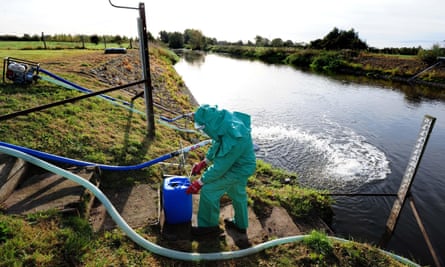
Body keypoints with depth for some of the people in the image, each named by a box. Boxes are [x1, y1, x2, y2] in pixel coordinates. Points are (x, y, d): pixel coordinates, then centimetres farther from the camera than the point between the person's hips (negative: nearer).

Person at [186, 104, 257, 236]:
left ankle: (209, 225, 19)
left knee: (208, 190, -4)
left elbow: (219, 168, -28)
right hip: (239, 164, 8)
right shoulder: (226, 120, -13)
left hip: (238, 169, -8)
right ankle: (241, 224, 48)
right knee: (238, 193, 24)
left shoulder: (233, 141, -40)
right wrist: (203, 163, 6)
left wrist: (199, 183, -16)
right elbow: (216, 144, 5)